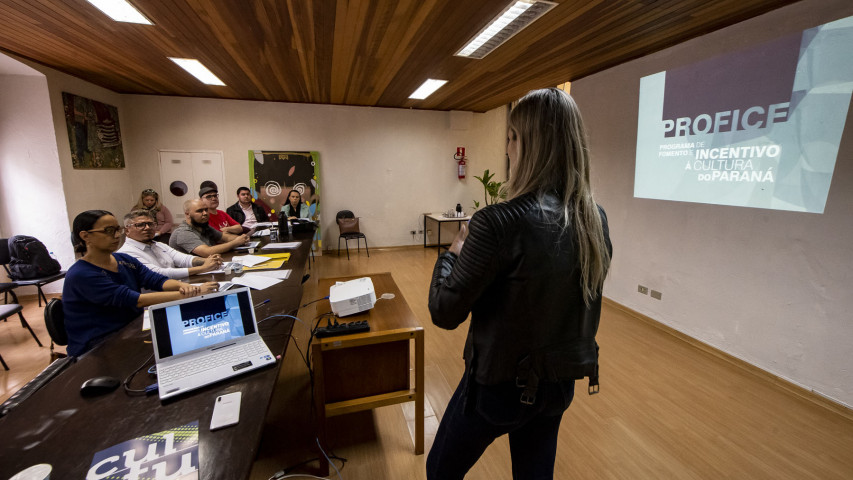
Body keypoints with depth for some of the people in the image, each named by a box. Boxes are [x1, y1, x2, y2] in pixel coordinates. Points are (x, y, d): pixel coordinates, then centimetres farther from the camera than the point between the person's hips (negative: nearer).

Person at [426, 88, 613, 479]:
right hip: (560, 383, 6)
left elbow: (444, 313, -22)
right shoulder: (595, 219, -7)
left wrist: (454, 251, -6)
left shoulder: (499, 223, -29)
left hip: (499, 383, -6)